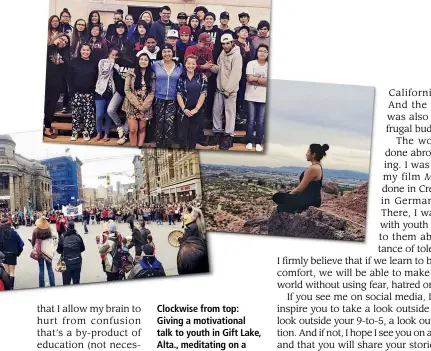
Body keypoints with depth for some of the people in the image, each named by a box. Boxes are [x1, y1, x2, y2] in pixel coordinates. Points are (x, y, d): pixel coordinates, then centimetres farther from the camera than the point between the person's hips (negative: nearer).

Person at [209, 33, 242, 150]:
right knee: (216, 111, 10)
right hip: (219, 88, 7)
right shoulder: (223, 53, 12)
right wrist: (213, 67, -6)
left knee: (230, 112, -3)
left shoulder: (236, 55, -13)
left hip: (230, 90, -7)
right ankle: (217, 132, 22)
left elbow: (235, 75, -18)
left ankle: (228, 136, 2)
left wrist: (228, 90, -19)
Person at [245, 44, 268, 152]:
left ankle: (258, 143, 11)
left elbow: (269, 82, -8)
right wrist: (263, 81, -10)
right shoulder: (251, 63, 0)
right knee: (251, 120, 3)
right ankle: (249, 142, 13)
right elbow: (249, 79, -11)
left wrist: (255, 79, -9)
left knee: (260, 122, 3)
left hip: (264, 98, 1)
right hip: (251, 97, -1)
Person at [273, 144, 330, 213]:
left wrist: (289, 193, -1)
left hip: (309, 201, -10)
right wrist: (290, 193, 16)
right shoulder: (318, 167, 11)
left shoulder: (313, 169, -21)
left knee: (277, 197, -5)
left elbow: (299, 189, -17)